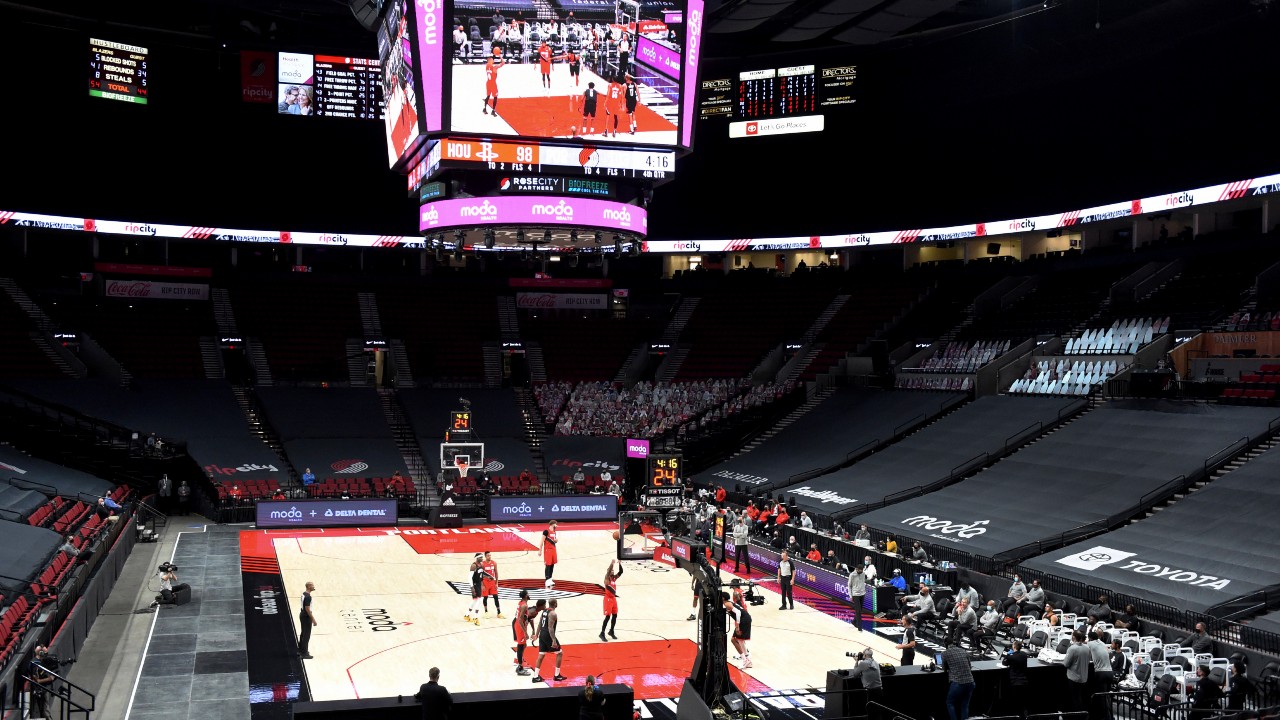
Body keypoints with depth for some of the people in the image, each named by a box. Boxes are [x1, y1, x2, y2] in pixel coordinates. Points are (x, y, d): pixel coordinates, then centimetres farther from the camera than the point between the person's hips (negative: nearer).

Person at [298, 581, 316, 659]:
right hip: (306, 617, -10)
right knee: (306, 635, -3)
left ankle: (300, 650, 33)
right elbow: (307, 609, -24)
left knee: (303, 633, 21)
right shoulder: (308, 596, -23)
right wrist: (313, 620, -21)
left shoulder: (304, 593, 6)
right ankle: (304, 654, 2)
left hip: (302, 615, 10)